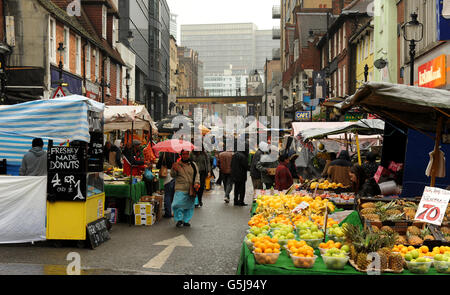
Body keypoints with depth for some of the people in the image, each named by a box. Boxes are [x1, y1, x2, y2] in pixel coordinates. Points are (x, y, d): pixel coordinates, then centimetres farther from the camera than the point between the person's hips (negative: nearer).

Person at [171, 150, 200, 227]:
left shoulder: (193, 164, 9)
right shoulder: (177, 164, 5)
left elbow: (197, 175, 7)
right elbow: (173, 175, 5)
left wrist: (196, 183, -10)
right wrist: (173, 170, -16)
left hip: (191, 189, 3)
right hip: (180, 189, -2)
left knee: (189, 206, 9)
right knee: (178, 204, -13)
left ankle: (186, 220, 22)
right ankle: (179, 220, 2)